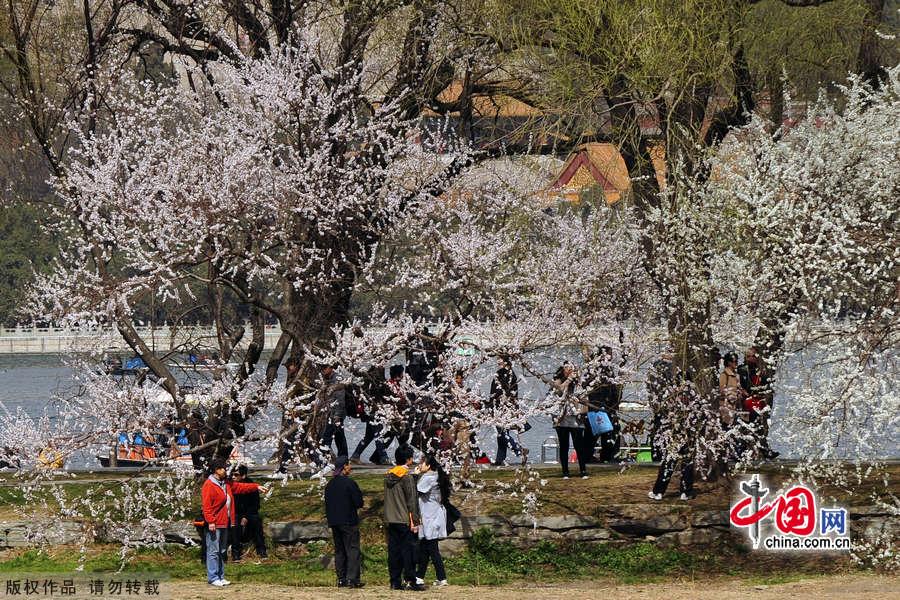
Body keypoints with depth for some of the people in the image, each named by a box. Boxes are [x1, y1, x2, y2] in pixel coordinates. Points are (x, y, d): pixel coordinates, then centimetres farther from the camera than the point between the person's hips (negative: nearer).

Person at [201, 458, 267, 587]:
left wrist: (256, 487, 15)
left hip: (224, 523, 10)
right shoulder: (209, 485, -14)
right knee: (213, 551, -6)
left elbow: (240, 487, 22)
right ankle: (213, 578, -5)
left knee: (222, 551, 13)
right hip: (214, 524, -10)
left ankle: (220, 576, 20)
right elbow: (206, 506, -18)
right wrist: (210, 522, -23)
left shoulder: (226, 484, 15)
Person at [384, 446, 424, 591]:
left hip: (390, 520, 7)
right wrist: (415, 520, -9)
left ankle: (395, 581, 7)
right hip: (405, 520, -7)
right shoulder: (407, 477, -11)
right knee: (408, 550, -4)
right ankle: (410, 580, -7)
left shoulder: (388, 476, 10)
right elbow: (411, 501, -12)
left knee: (394, 551, 7)